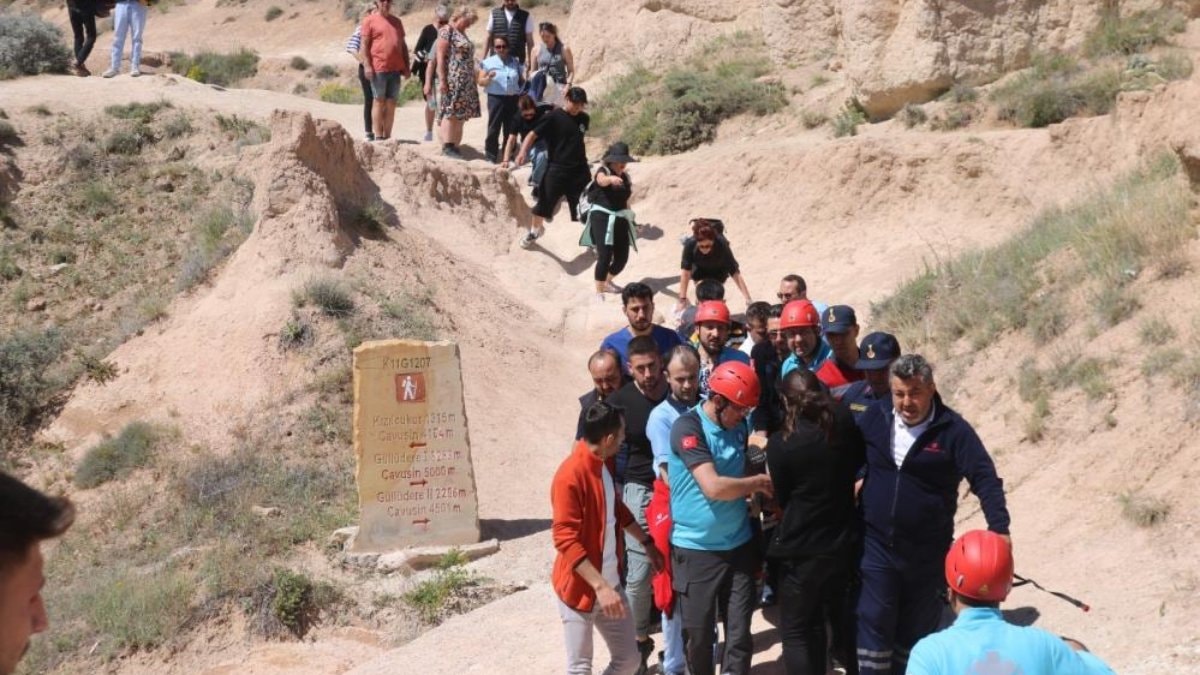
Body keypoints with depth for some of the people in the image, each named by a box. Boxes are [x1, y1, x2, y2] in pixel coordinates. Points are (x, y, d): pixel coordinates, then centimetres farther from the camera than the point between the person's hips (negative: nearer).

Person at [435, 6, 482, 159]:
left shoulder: (462, 33, 20)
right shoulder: (447, 30, -6)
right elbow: (440, 56, -12)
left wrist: (474, 75, 20)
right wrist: (442, 79, -18)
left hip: (465, 82, 8)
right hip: (452, 79, -8)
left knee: (461, 115, 5)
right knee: (450, 112, -9)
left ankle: (456, 145, 7)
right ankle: (447, 146, -9)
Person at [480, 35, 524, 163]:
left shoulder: (515, 63, 12)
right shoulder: (488, 62, 2)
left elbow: (522, 80, 18)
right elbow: (481, 81, -1)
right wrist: (488, 78, -21)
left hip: (513, 99, 3)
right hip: (496, 98, -3)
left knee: (510, 129, 7)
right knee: (494, 129, -3)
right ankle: (491, 157, 3)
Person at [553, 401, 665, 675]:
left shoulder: (603, 465, 5)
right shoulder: (570, 476, -23)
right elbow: (565, 539, -25)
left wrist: (646, 542, 28)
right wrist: (600, 586, -29)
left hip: (611, 583, 8)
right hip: (580, 589, -8)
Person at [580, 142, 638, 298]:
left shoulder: (625, 177, 13)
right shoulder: (603, 171, -9)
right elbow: (602, 180, -35)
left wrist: (630, 220, 22)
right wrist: (611, 179, -57)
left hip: (619, 220, 7)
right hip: (602, 218, -7)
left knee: (622, 258, 9)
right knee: (605, 256, -14)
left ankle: (607, 281, 36)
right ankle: (599, 292, -2)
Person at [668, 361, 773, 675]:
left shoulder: (739, 425, 5)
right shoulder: (688, 427, -16)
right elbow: (713, 487, -24)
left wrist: (757, 492, -1)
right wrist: (761, 481, -11)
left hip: (739, 545, 5)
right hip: (696, 549, -5)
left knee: (740, 635, 4)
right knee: (699, 635, 8)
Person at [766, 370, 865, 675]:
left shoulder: (780, 443, -16)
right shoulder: (845, 424, -4)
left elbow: (781, 497, -3)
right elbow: (858, 465, 14)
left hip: (802, 549, -5)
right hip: (844, 542, 5)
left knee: (797, 632, 7)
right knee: (847, 623, 22)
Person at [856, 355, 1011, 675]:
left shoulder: (952, 430, -12)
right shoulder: (874, 419, -2)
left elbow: (985, 480, -16)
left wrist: (999, 530, -28)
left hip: (927, 552, -1)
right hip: (877, 545, 2)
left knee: (917, 629, 12)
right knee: (874, 622, 0)